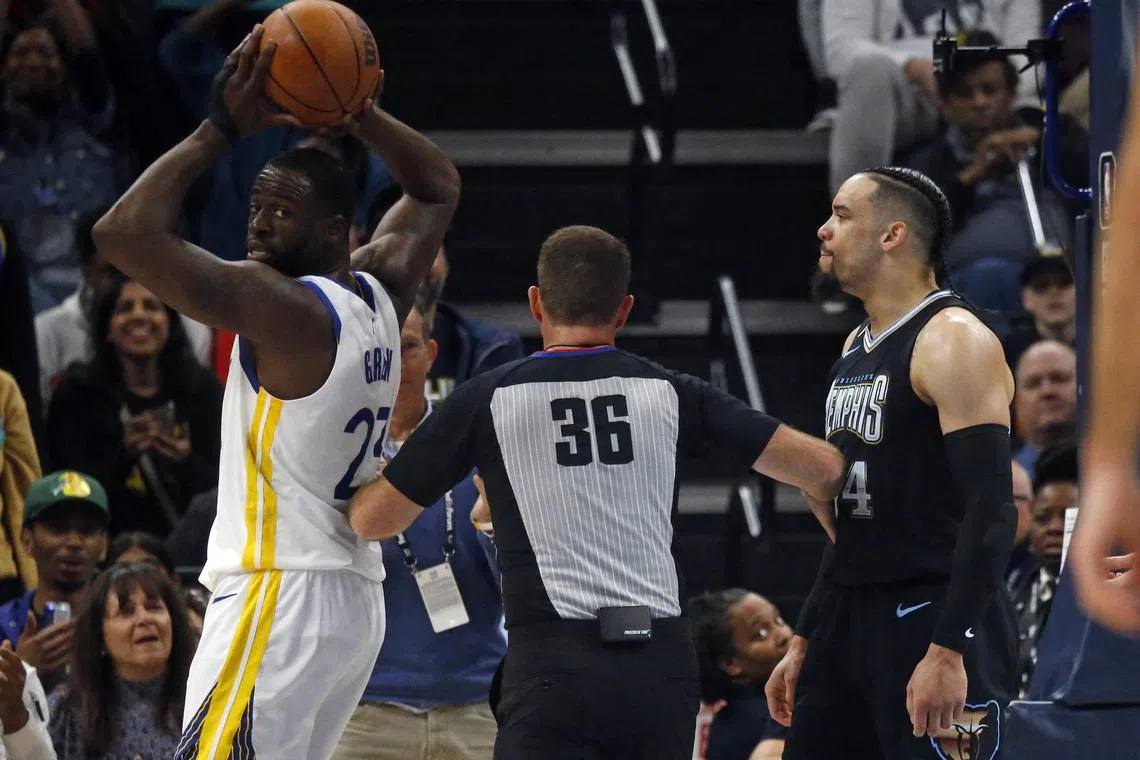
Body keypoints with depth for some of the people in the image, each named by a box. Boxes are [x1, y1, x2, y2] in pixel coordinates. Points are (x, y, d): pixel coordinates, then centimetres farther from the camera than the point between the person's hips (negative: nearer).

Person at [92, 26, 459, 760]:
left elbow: (126, 233, -22)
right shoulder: (381, 297, 10)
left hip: (281, 596, -9)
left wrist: (221, 130, -13)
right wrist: (355, 112, 17)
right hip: (356, 596, 9)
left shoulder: (285, 307, -14)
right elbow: (439, 188, 30)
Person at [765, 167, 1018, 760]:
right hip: (848, 619, 9)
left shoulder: (955, 342, -11)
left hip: (932, 617, -9)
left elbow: (991, 510, -19)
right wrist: (804, 643, 22)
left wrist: (948, 654, -25)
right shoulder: (856, 348, 18)